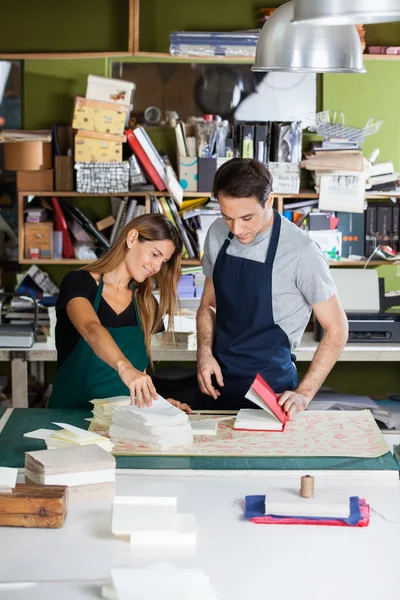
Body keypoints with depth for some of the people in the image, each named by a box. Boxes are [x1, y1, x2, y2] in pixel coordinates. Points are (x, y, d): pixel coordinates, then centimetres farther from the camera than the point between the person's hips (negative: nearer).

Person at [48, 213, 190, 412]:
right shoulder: (79, 283, -6)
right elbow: (91, 330, -26)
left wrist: (155, 400, -9)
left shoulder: (147, 306, 11)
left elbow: (140, 370, 12)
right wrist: (124, 366, -44)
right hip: (72, 412, -3)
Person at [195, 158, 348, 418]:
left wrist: (303, 394, -15)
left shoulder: (301, 252, -18)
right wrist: (205, 353, -5)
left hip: (270, 387, -5)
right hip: (217, 379, 5)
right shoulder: (218, 234, -1)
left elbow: (336, 328, -10)